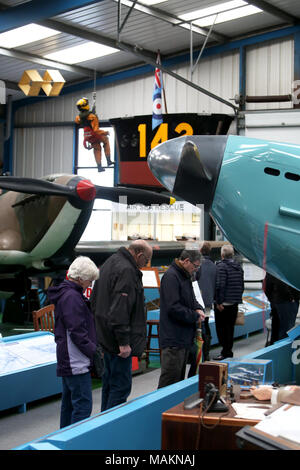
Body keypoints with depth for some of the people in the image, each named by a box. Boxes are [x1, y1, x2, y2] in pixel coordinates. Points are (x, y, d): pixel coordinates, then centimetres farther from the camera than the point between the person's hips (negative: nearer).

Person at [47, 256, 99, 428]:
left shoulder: (65, 294, 15)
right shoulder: (72, 297, -17)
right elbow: (77, 332, -21)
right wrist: (95, 351, -15)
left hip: (67, 361, 11)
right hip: (76, 362, -11)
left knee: (69, 402, 17)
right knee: (83, 404, -9)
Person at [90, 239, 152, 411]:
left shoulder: (111, 262, 15)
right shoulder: (126, 270, -18)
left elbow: (95, 300, 22)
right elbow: (120, 310, -25)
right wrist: (123, 342, -23)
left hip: (107, 338, 11)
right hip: (117, 339, -11)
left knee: (110, 381, 19)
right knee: (121, 385, -6)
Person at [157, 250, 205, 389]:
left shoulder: (185, 276, 15)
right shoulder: (171, 276, -18)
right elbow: (173, 307, -24)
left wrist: (198, 308, 5)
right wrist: (195, 317, -14)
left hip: (184, 337, 11)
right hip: (173, 339, -11)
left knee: (180, 377, 17)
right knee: (170, 378, -9)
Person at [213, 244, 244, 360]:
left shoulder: (221, 266, -13)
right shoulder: (238, 267, 10)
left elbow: (220, 285, -20)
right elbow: (242, 286, 14)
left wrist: (218, 302, -17)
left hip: (223, 304, -7)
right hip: (235, 303, 7)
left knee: (221, 328, -1)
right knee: (230, 328, 13)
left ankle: (225, 352, -4)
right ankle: (229, 351, 18)